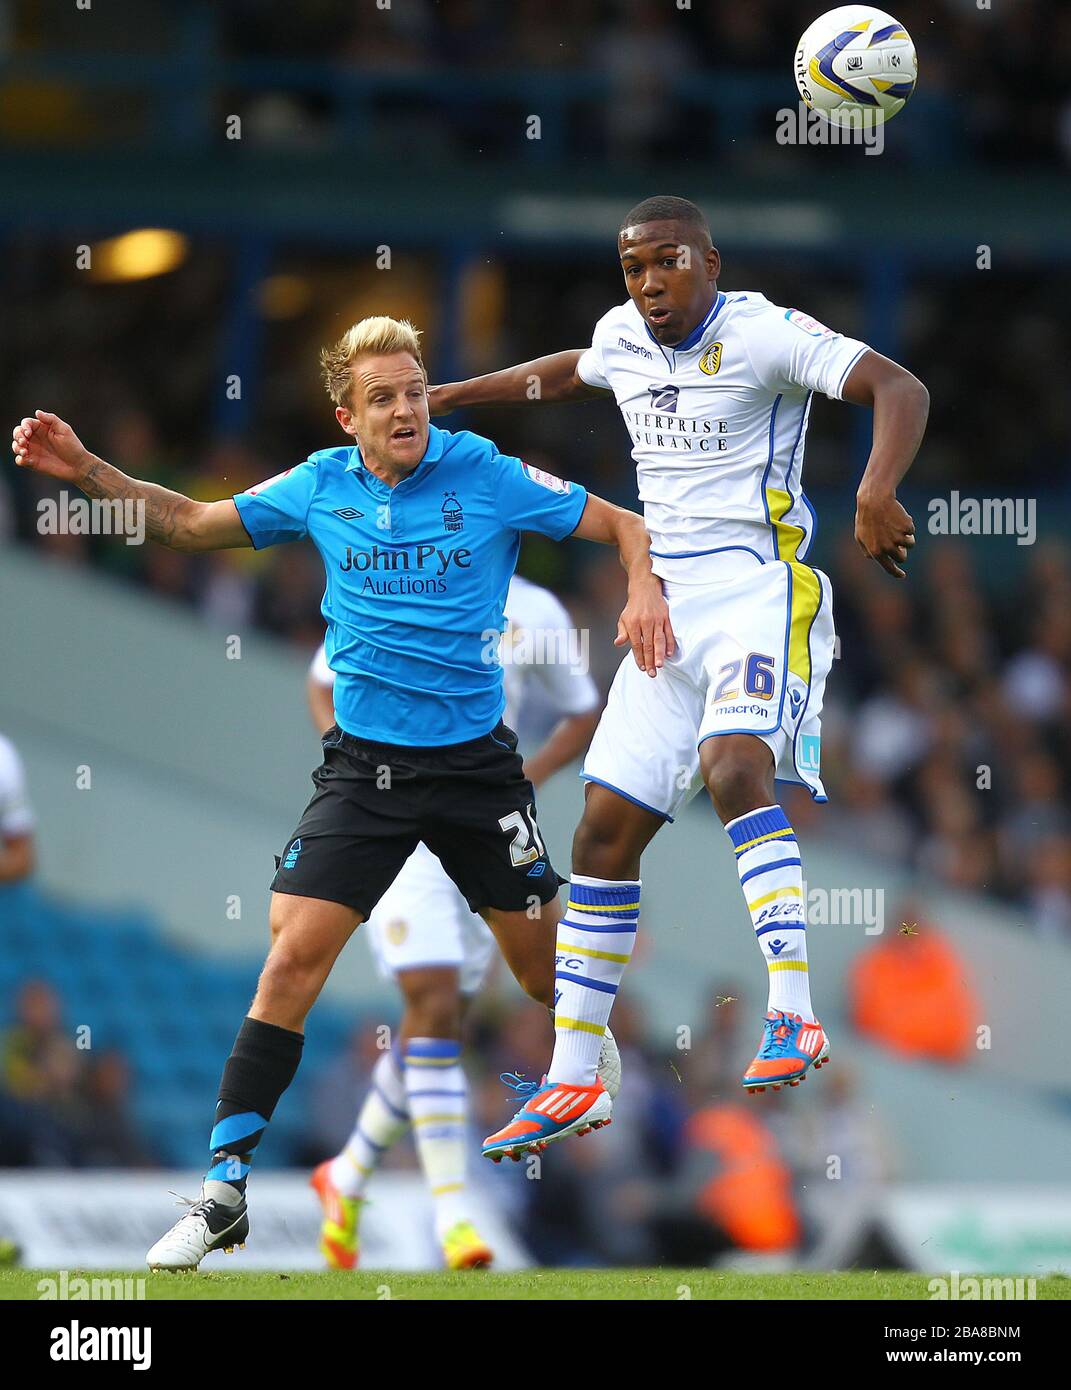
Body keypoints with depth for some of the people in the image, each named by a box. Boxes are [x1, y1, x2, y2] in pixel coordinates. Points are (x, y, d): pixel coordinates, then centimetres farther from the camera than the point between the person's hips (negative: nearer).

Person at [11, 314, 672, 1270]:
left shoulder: (485, 475, -5)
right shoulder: (322, 487, 2)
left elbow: (625, 525, 1)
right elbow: (190, 522, 14)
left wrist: (644, 590, -19)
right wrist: (88, 470, 3)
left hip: (476, 760, -1)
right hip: (363, 763, 1)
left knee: (543, 966, 7)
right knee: (293, 958, -12)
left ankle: (597, 1080, 41)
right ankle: (226, 1189, -10)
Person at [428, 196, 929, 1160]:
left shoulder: (764, 334, -11)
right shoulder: (624, 338, 11)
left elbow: (899, 388, -22)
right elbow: (576, 372, 37)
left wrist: (876, 493, -38)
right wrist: (456, 396, 42)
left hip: (759, 592, -7)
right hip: (669, 607, 7)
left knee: (734, 767, -34)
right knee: (605, 834, 5)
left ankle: (794, 1014, -39)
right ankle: (572, 1081, 14)